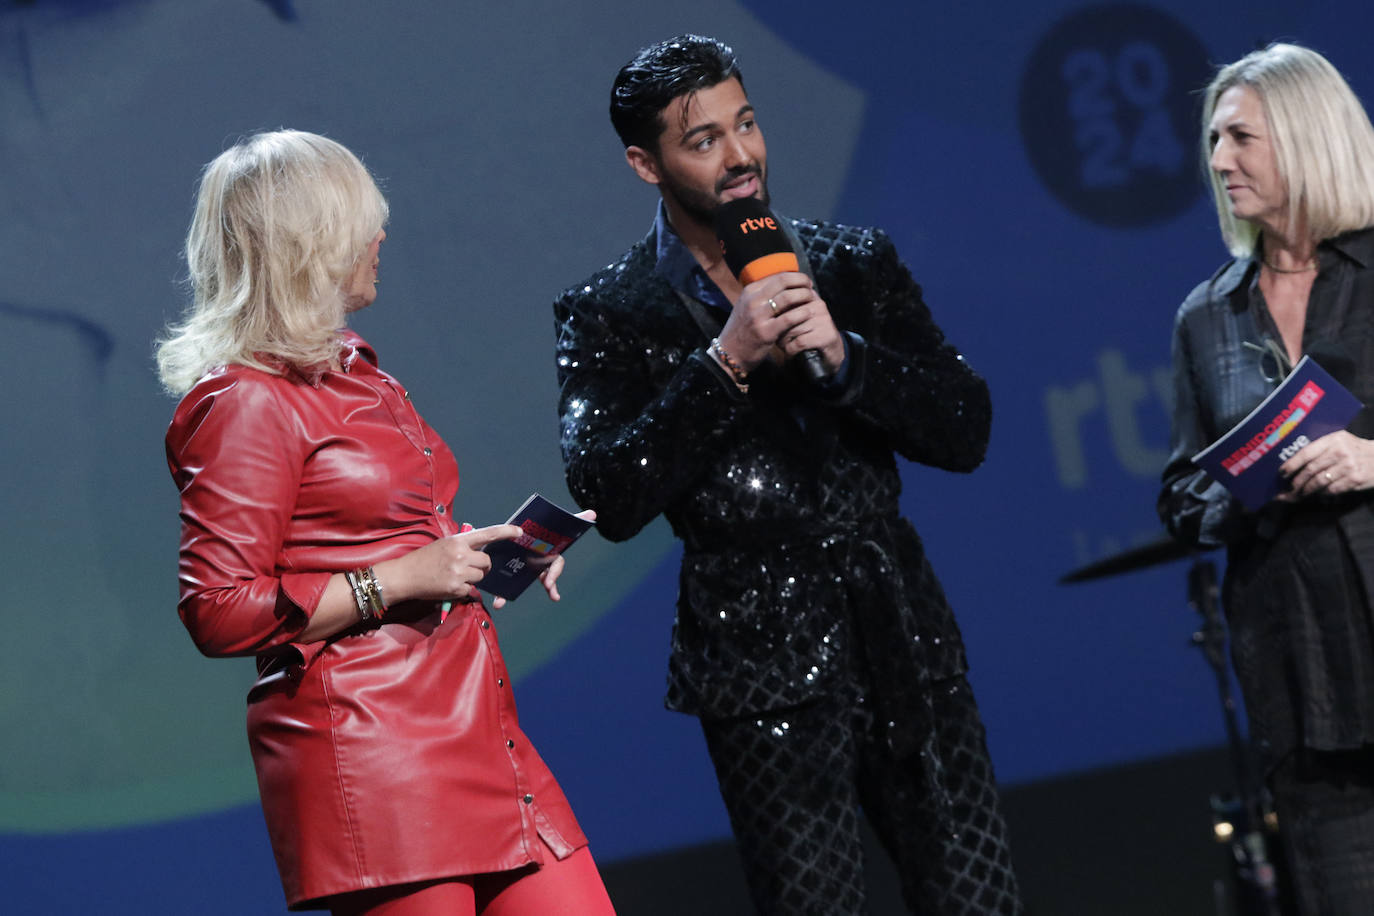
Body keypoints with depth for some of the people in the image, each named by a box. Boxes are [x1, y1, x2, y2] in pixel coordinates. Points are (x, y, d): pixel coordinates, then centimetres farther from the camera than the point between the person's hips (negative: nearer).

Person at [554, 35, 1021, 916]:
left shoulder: (853, 263, 9)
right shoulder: (606, 314, 0)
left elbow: (965, 431, 3)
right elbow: (611, 499, -12)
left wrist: (844, 357, -13)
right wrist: (725, 362, -18)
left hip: (900, 636, 3)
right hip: (765, 662, -3)